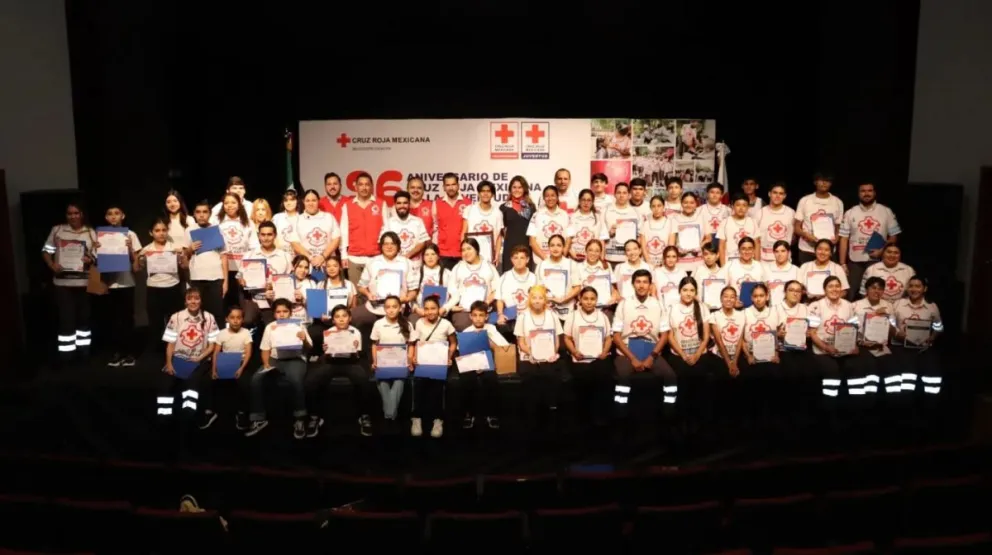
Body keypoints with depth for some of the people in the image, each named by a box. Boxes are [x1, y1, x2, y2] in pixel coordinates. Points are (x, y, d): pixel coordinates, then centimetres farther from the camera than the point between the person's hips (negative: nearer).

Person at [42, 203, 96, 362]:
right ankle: (66, 351, 7)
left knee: (84, 316, 9)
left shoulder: (91, 232, 4)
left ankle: (83, 349, 18)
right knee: (66, 317, 0)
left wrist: (91, 260, -18)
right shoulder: (57, 230, 5)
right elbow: (46, 251, 8)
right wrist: (52, 266, -9)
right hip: (62, 281, 0)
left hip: (84, 282, 1)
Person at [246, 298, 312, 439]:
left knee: (296, 379, -37)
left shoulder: (299, 326, 5)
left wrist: (304, 340, -22)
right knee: (256, 378, -26)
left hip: (295, 360, -3)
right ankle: (259, 419, -16)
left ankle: (299, 419, -24)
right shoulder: (270, 327, 12)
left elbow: (308, 349, 1)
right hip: (275, 360, 3)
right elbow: (265, 349, 11)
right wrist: (266, 364, -9)